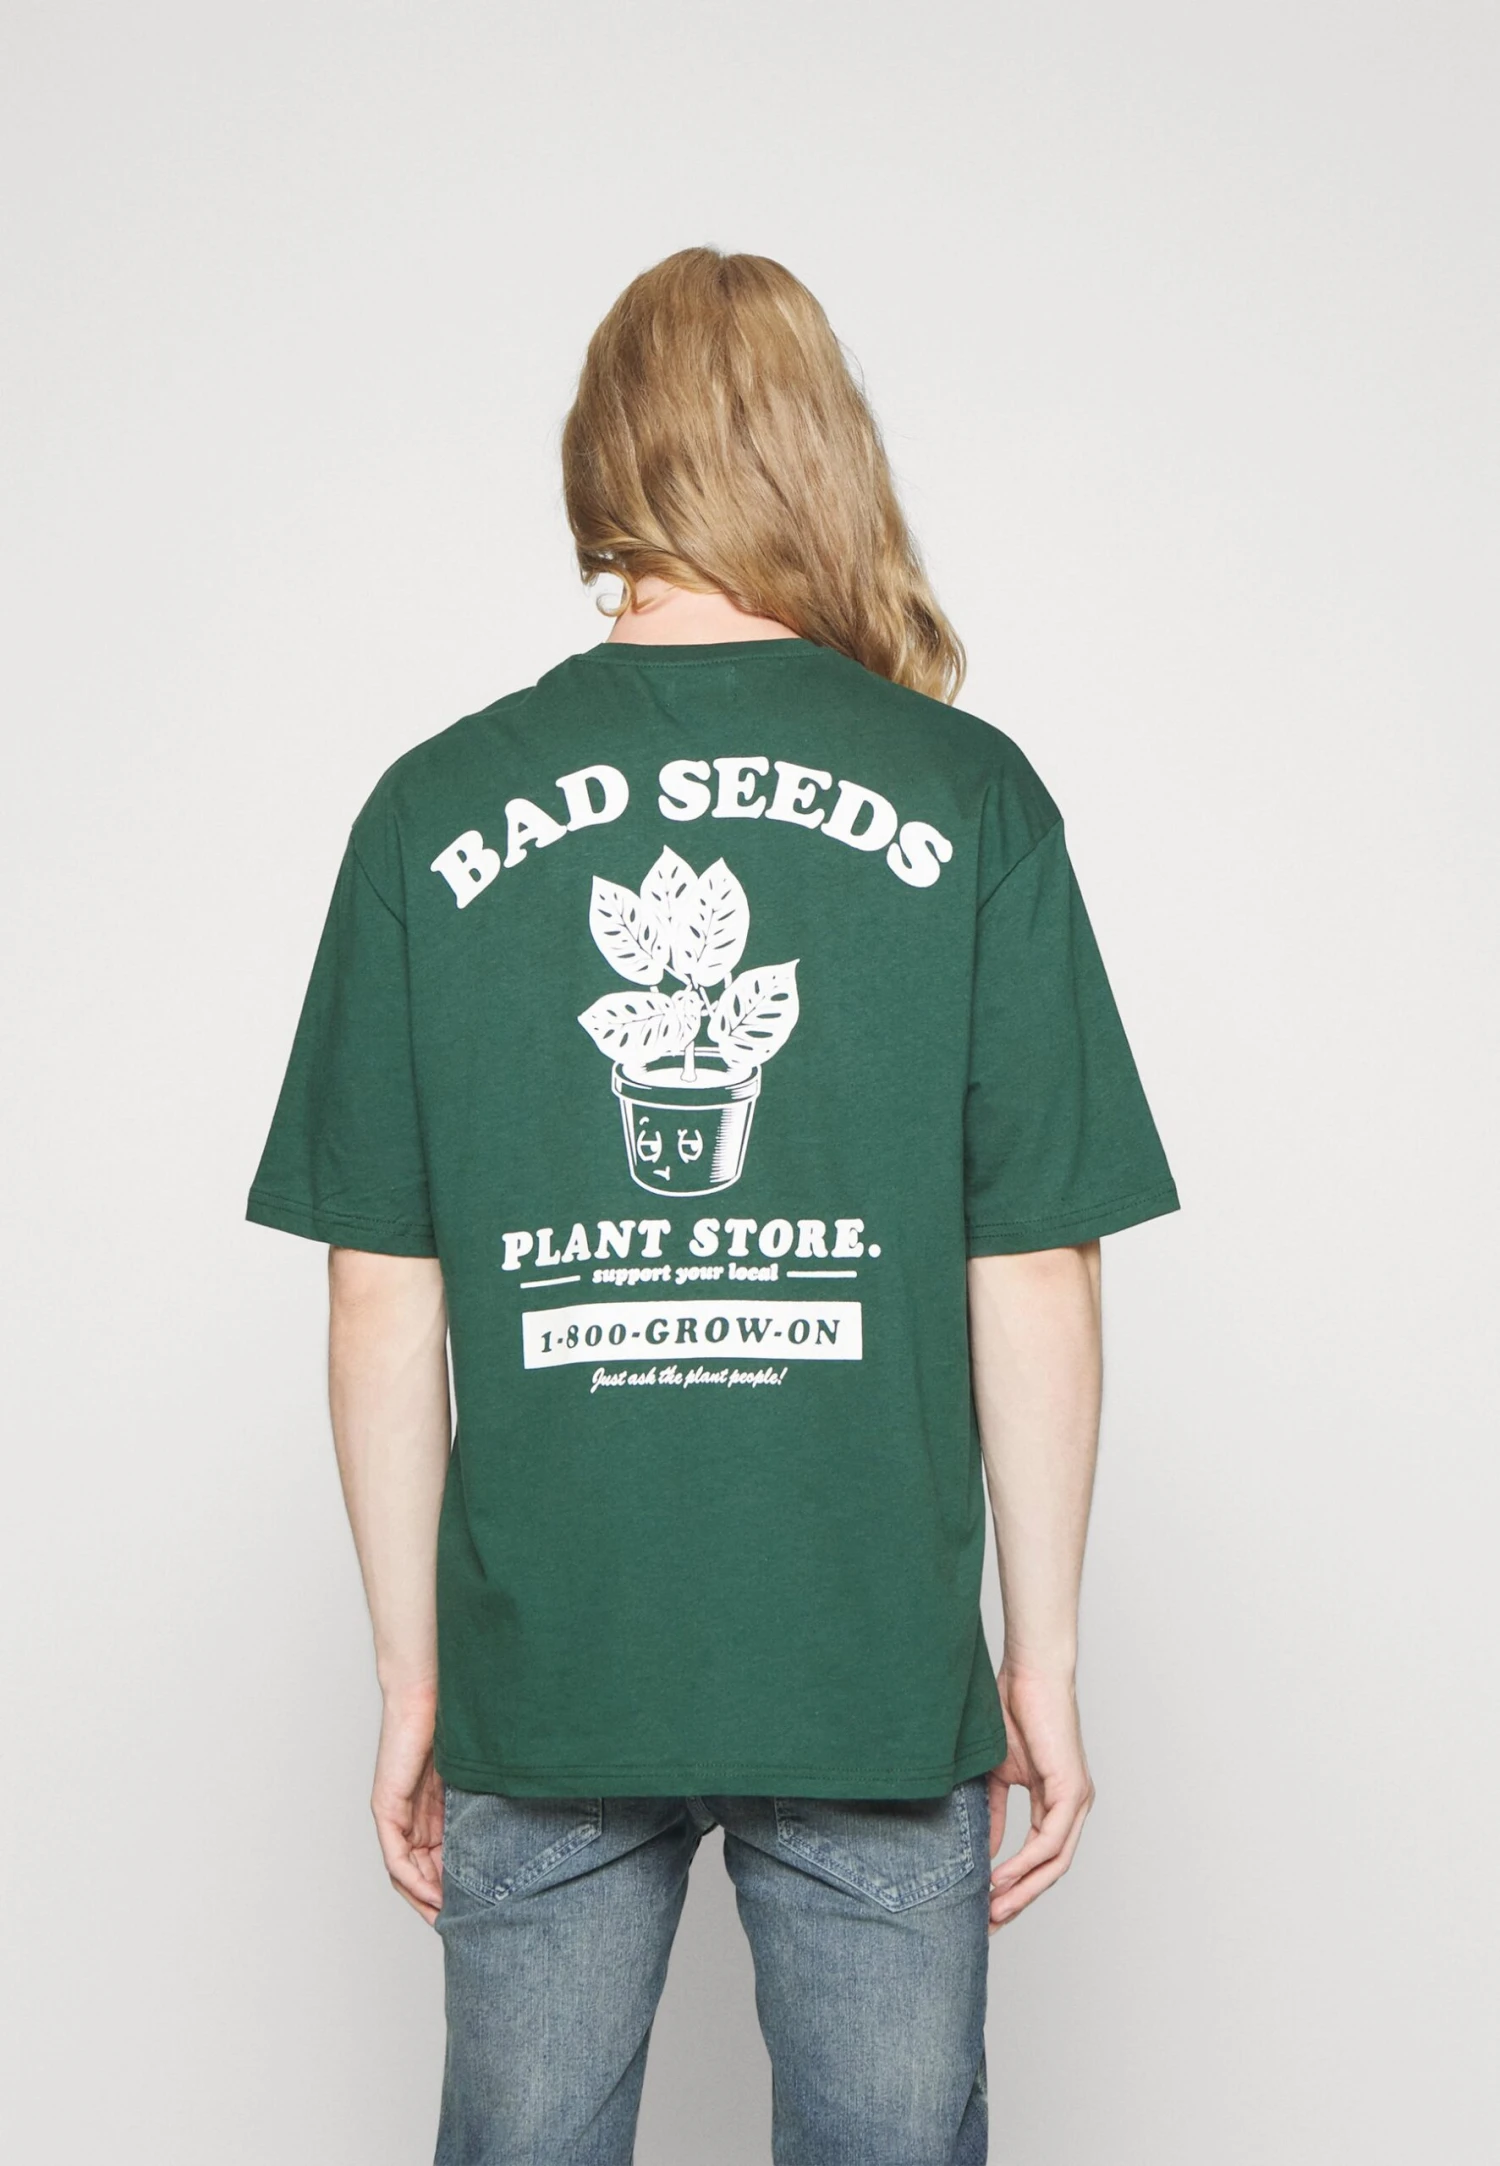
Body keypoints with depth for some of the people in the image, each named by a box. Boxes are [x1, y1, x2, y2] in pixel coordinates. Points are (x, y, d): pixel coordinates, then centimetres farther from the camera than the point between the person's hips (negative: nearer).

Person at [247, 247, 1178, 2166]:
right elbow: (1033, 1284, -5)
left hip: (540, 1673, 1)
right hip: (879, 1675, -1)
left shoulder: (434, 812, -2)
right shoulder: (971, 804, -5)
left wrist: (411, 1669, 8)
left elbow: (383, 1302, -1)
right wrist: (1043, 1660, 5)